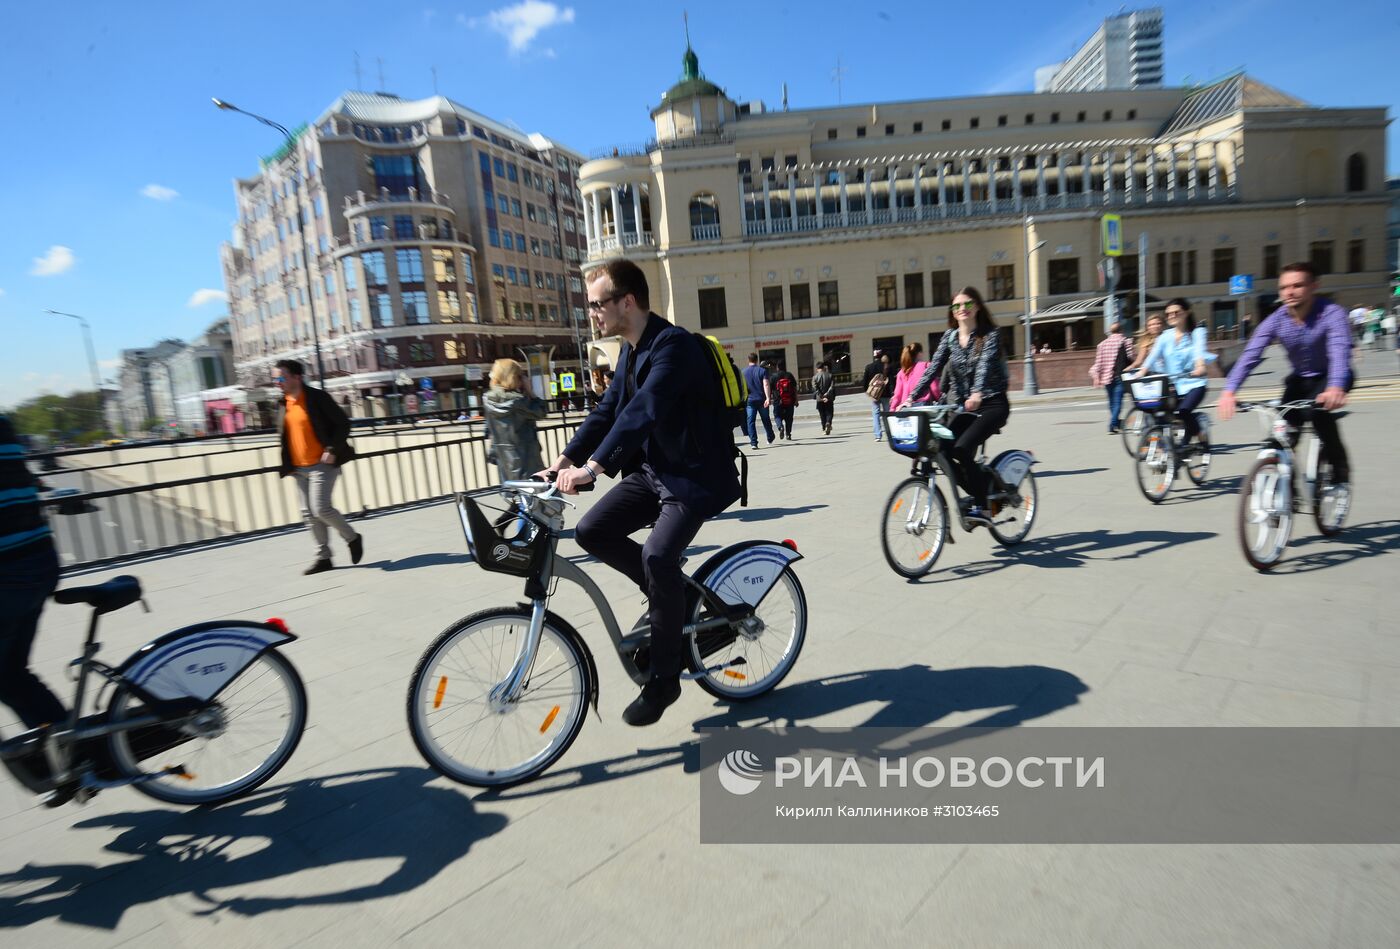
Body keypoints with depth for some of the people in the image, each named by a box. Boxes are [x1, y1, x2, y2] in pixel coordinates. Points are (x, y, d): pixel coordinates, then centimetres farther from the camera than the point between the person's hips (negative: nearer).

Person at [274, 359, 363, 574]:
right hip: (299, 468, 7)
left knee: (320, 508, -15)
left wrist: (332, 450, -18)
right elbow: (282, 435, 22)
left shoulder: (317, 397, -9)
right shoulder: (283, 404, 12)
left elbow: (343, 424, -9)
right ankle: (323, 558, 16)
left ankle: (352, 538, 10)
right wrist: (286, 464, 12)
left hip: (322, 464, -7)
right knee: (308, 513, 7)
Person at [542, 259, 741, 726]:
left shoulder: (673, 344, -19)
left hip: (695, 474, -9)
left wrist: (593, 466, -40)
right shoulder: (631, 351, 10)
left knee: (657, 556, -25)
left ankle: (664, 678, -5)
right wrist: (563, 461, -1)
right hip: (652, 470, 9)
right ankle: (669, 590, 15)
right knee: (592, 530, -6)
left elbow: (643, 411, -32)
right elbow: (607, 410, 10)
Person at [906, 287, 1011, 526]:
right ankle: (978, 494, 11)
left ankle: (981, 507, -12)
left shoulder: (991, 334, -6)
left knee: (962, 449, -26)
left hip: (992, 404, -5)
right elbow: (933, 369, -2)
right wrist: (911, 398, -16)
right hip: (962, 407, 5)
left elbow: (985, 364, -24)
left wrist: (977, 394, -43)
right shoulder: (949, 337, 7)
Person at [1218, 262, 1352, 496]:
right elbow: (1250, 355, -28)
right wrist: (1229, 391, -44)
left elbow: (1340, 351, -41)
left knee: (1320, 411, -29)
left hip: (1329, 378, -3)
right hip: (1300, 379, 3)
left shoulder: (1332, 314, -25)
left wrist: (1335, 388, -60)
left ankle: (1341, 478, -11)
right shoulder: (1275, 320, -17)